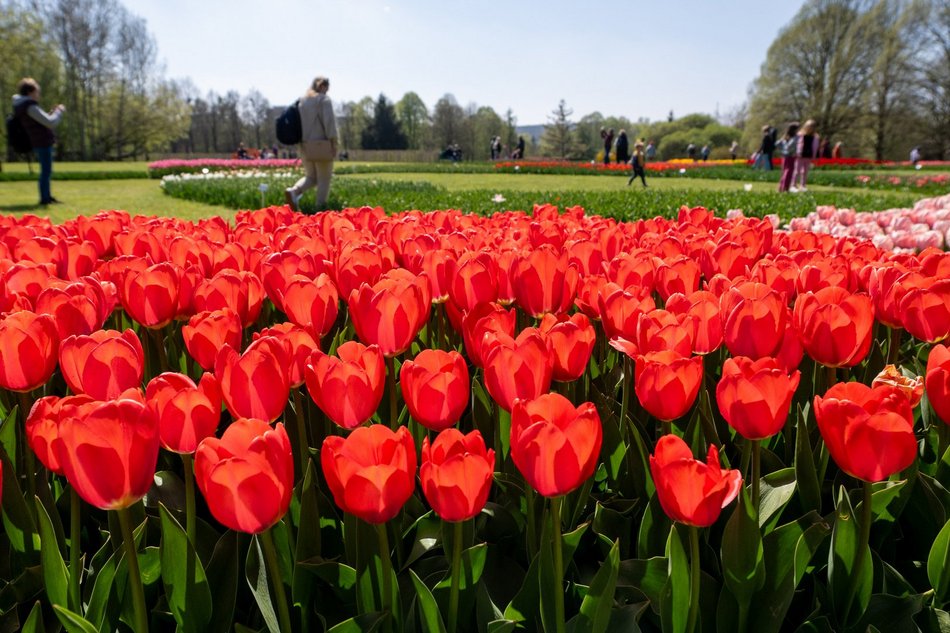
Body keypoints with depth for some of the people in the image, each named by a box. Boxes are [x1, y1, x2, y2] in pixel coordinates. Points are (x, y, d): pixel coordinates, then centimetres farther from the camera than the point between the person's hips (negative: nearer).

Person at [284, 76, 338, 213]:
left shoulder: (302, 101, 15)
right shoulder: (324, 100, -5)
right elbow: (329, 122, -14)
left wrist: (301, 142, 15)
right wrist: (334, 143, -11)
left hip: (306, 146, 6)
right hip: (322, 145, -6)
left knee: (311, 177, 14)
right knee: (324, 179, 3)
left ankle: (293, 191, -12)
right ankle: (320, 209, 1)